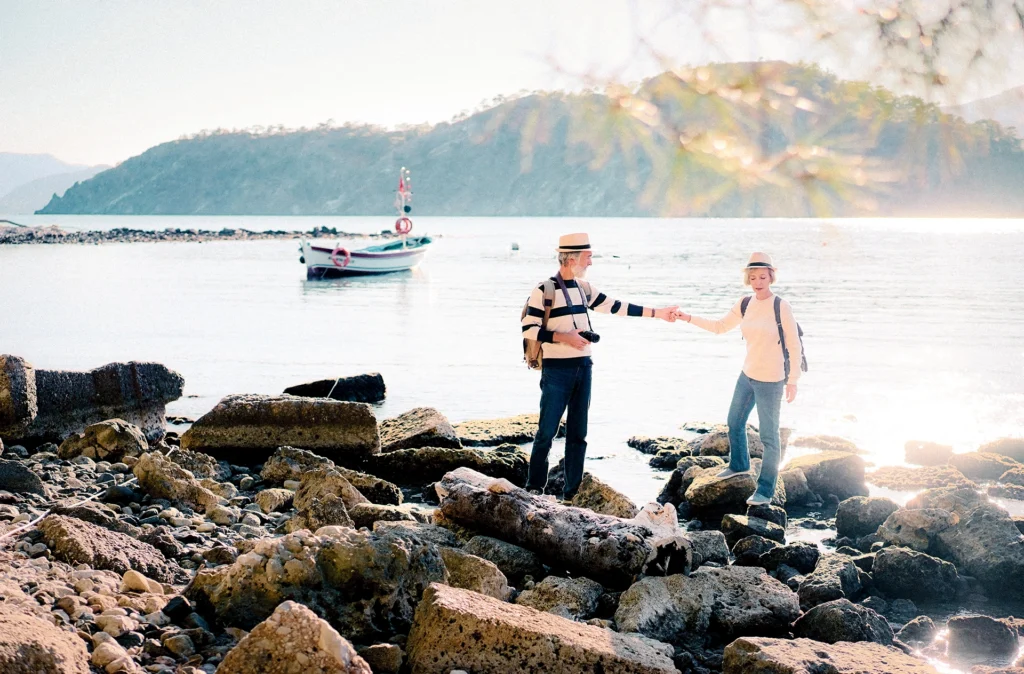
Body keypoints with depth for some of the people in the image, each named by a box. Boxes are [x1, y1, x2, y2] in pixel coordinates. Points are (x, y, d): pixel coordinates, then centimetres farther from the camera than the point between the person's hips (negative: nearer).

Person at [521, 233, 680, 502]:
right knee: (547, 431, -4)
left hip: (583, 368, 7)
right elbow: (528, 329, -11)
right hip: (556, 370, -6)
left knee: (578, 432, 8)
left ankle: (572, 491, 14)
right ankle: (534, 488, 8)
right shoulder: (544, 291, -9)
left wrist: (657, 313, 14)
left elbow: (616, 307, 15)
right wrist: (563, 337, -20)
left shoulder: (584, 288, 11)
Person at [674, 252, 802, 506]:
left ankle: (766, 490, 10)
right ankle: (739, 464, 48)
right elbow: (720, 326, 14)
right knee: (735, 422, 23)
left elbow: (794, 346, -11)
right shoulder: (745, 304, 1)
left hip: (770, 381, -7)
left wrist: (793, 380, -10)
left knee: (768, 435, -1)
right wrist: (689, 318, 7)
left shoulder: (781, 307, -16)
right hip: (747, 375, 7)